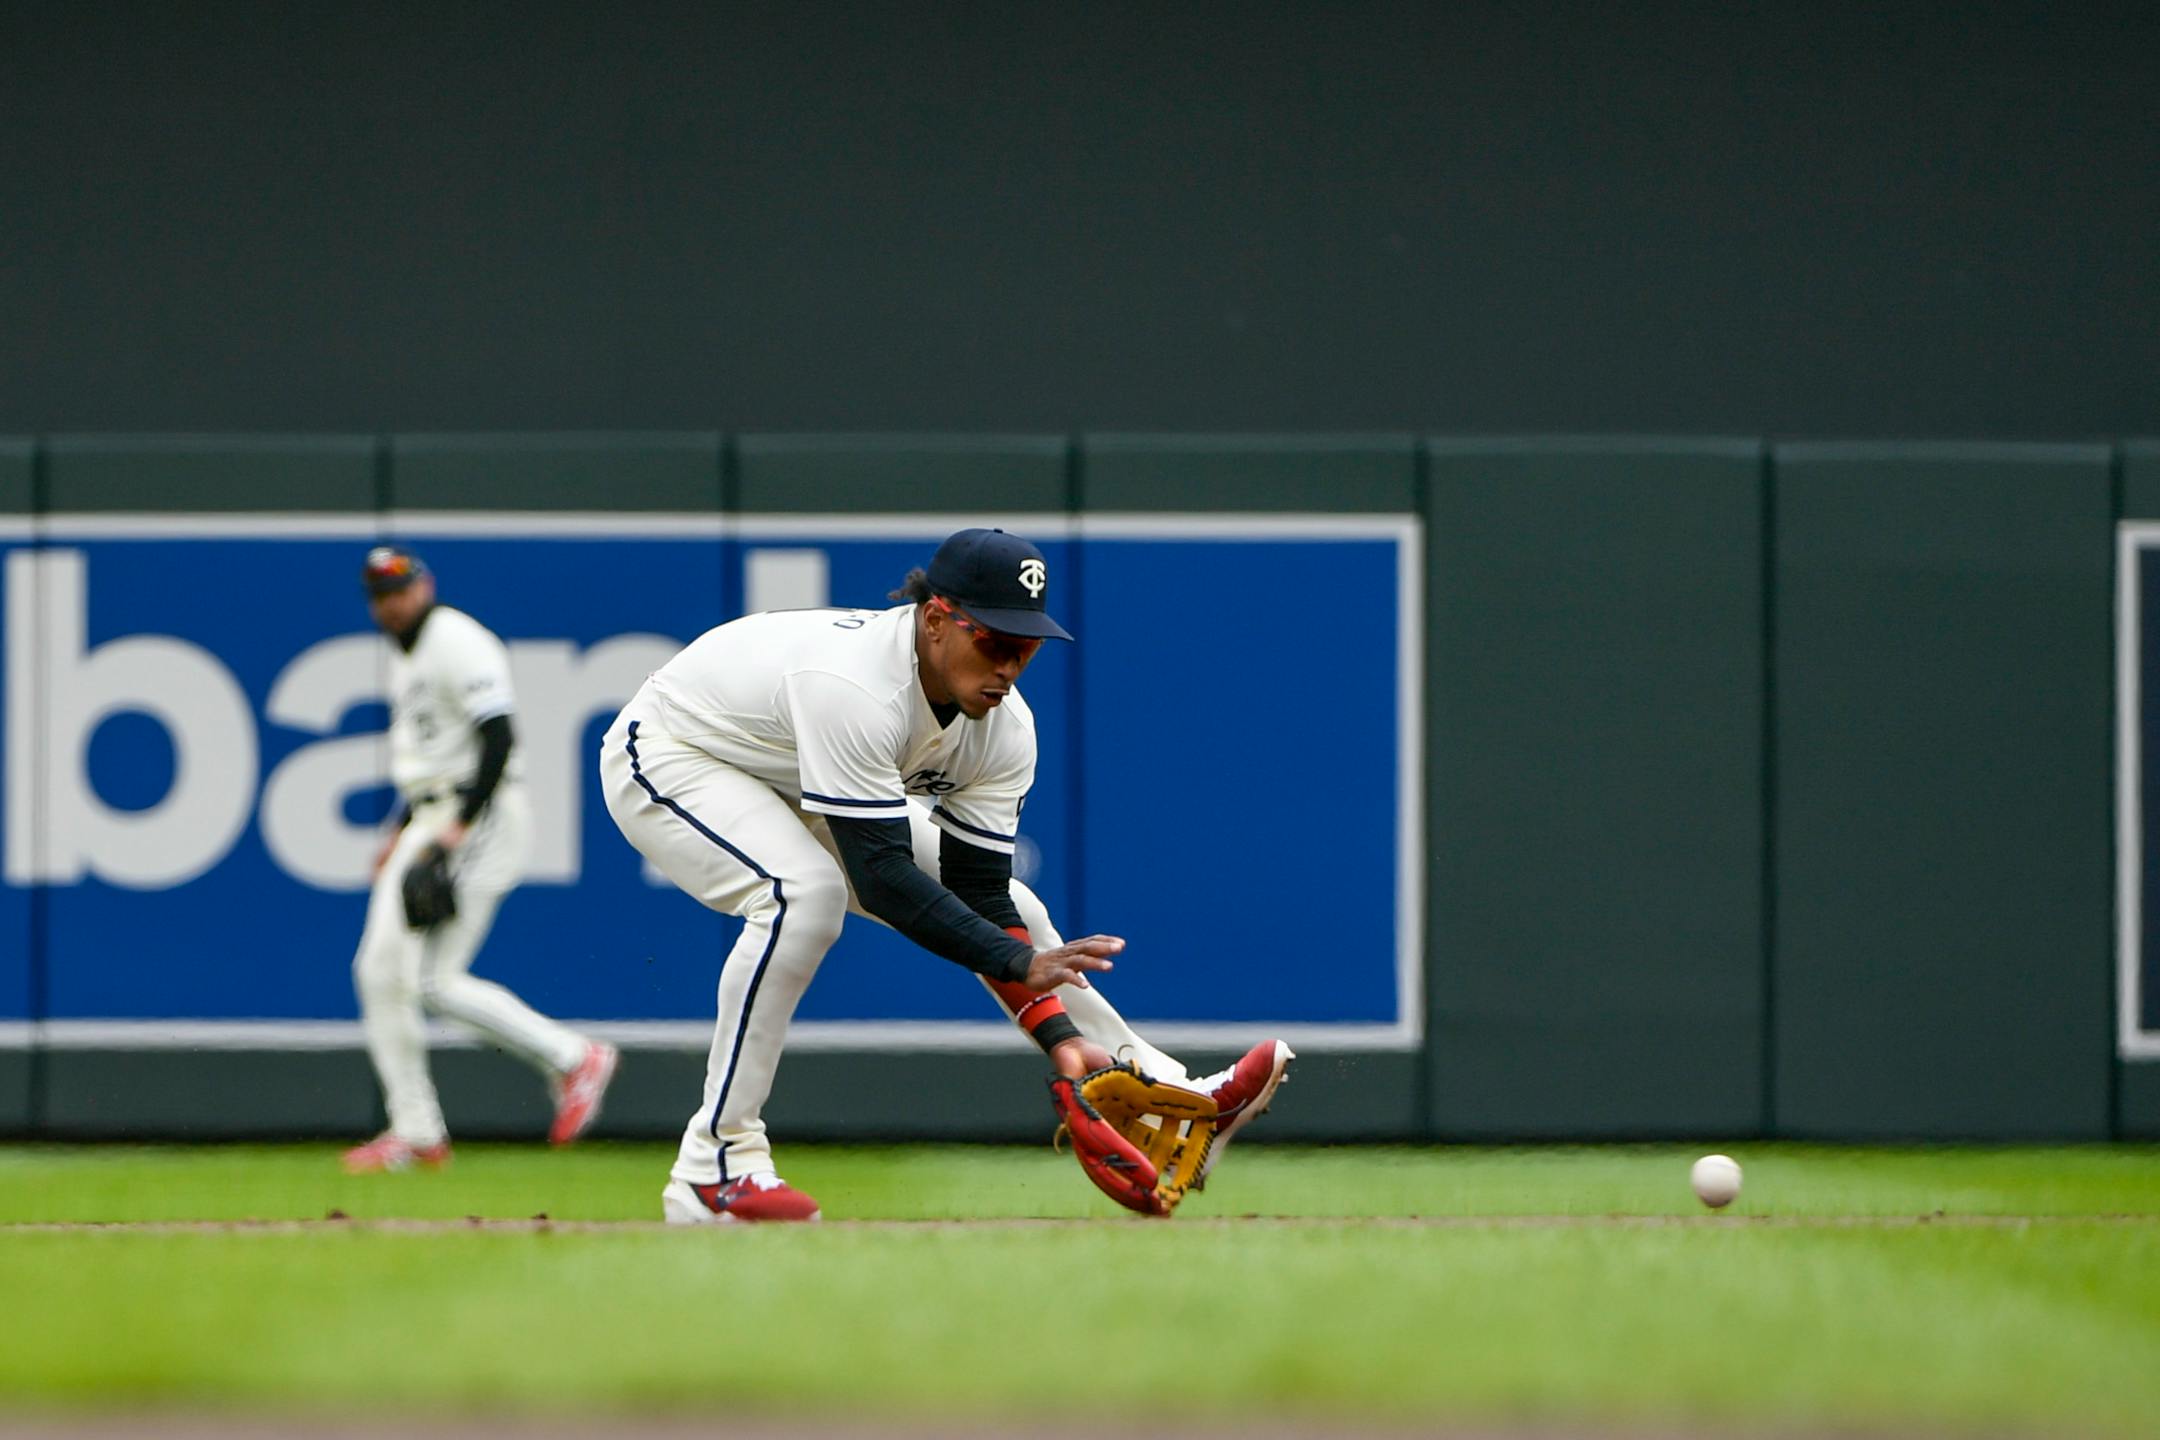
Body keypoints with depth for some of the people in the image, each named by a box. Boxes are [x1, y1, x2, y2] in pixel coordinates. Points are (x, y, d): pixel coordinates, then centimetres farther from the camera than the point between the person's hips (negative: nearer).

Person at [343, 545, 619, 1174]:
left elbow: (497, 738, -22)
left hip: (482, 816, -10)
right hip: (428, 822, 10)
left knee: (433, 980, -16)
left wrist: (461, 825, -27)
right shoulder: (403, 655, 18)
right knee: (379, 972, 6)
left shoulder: (458, 643, -12)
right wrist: (401, 831, 22)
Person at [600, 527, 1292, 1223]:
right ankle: (714, 1163, -30)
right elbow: (879, 877, -41)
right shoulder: (852, 685, -40)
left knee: (1007, 906, 3)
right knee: (806, 891, -36)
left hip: (790, 787, 8)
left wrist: (1059, 1034, -21)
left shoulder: (1003, 725, -15)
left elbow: (982, 895, -12)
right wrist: (1017, 962, -44)